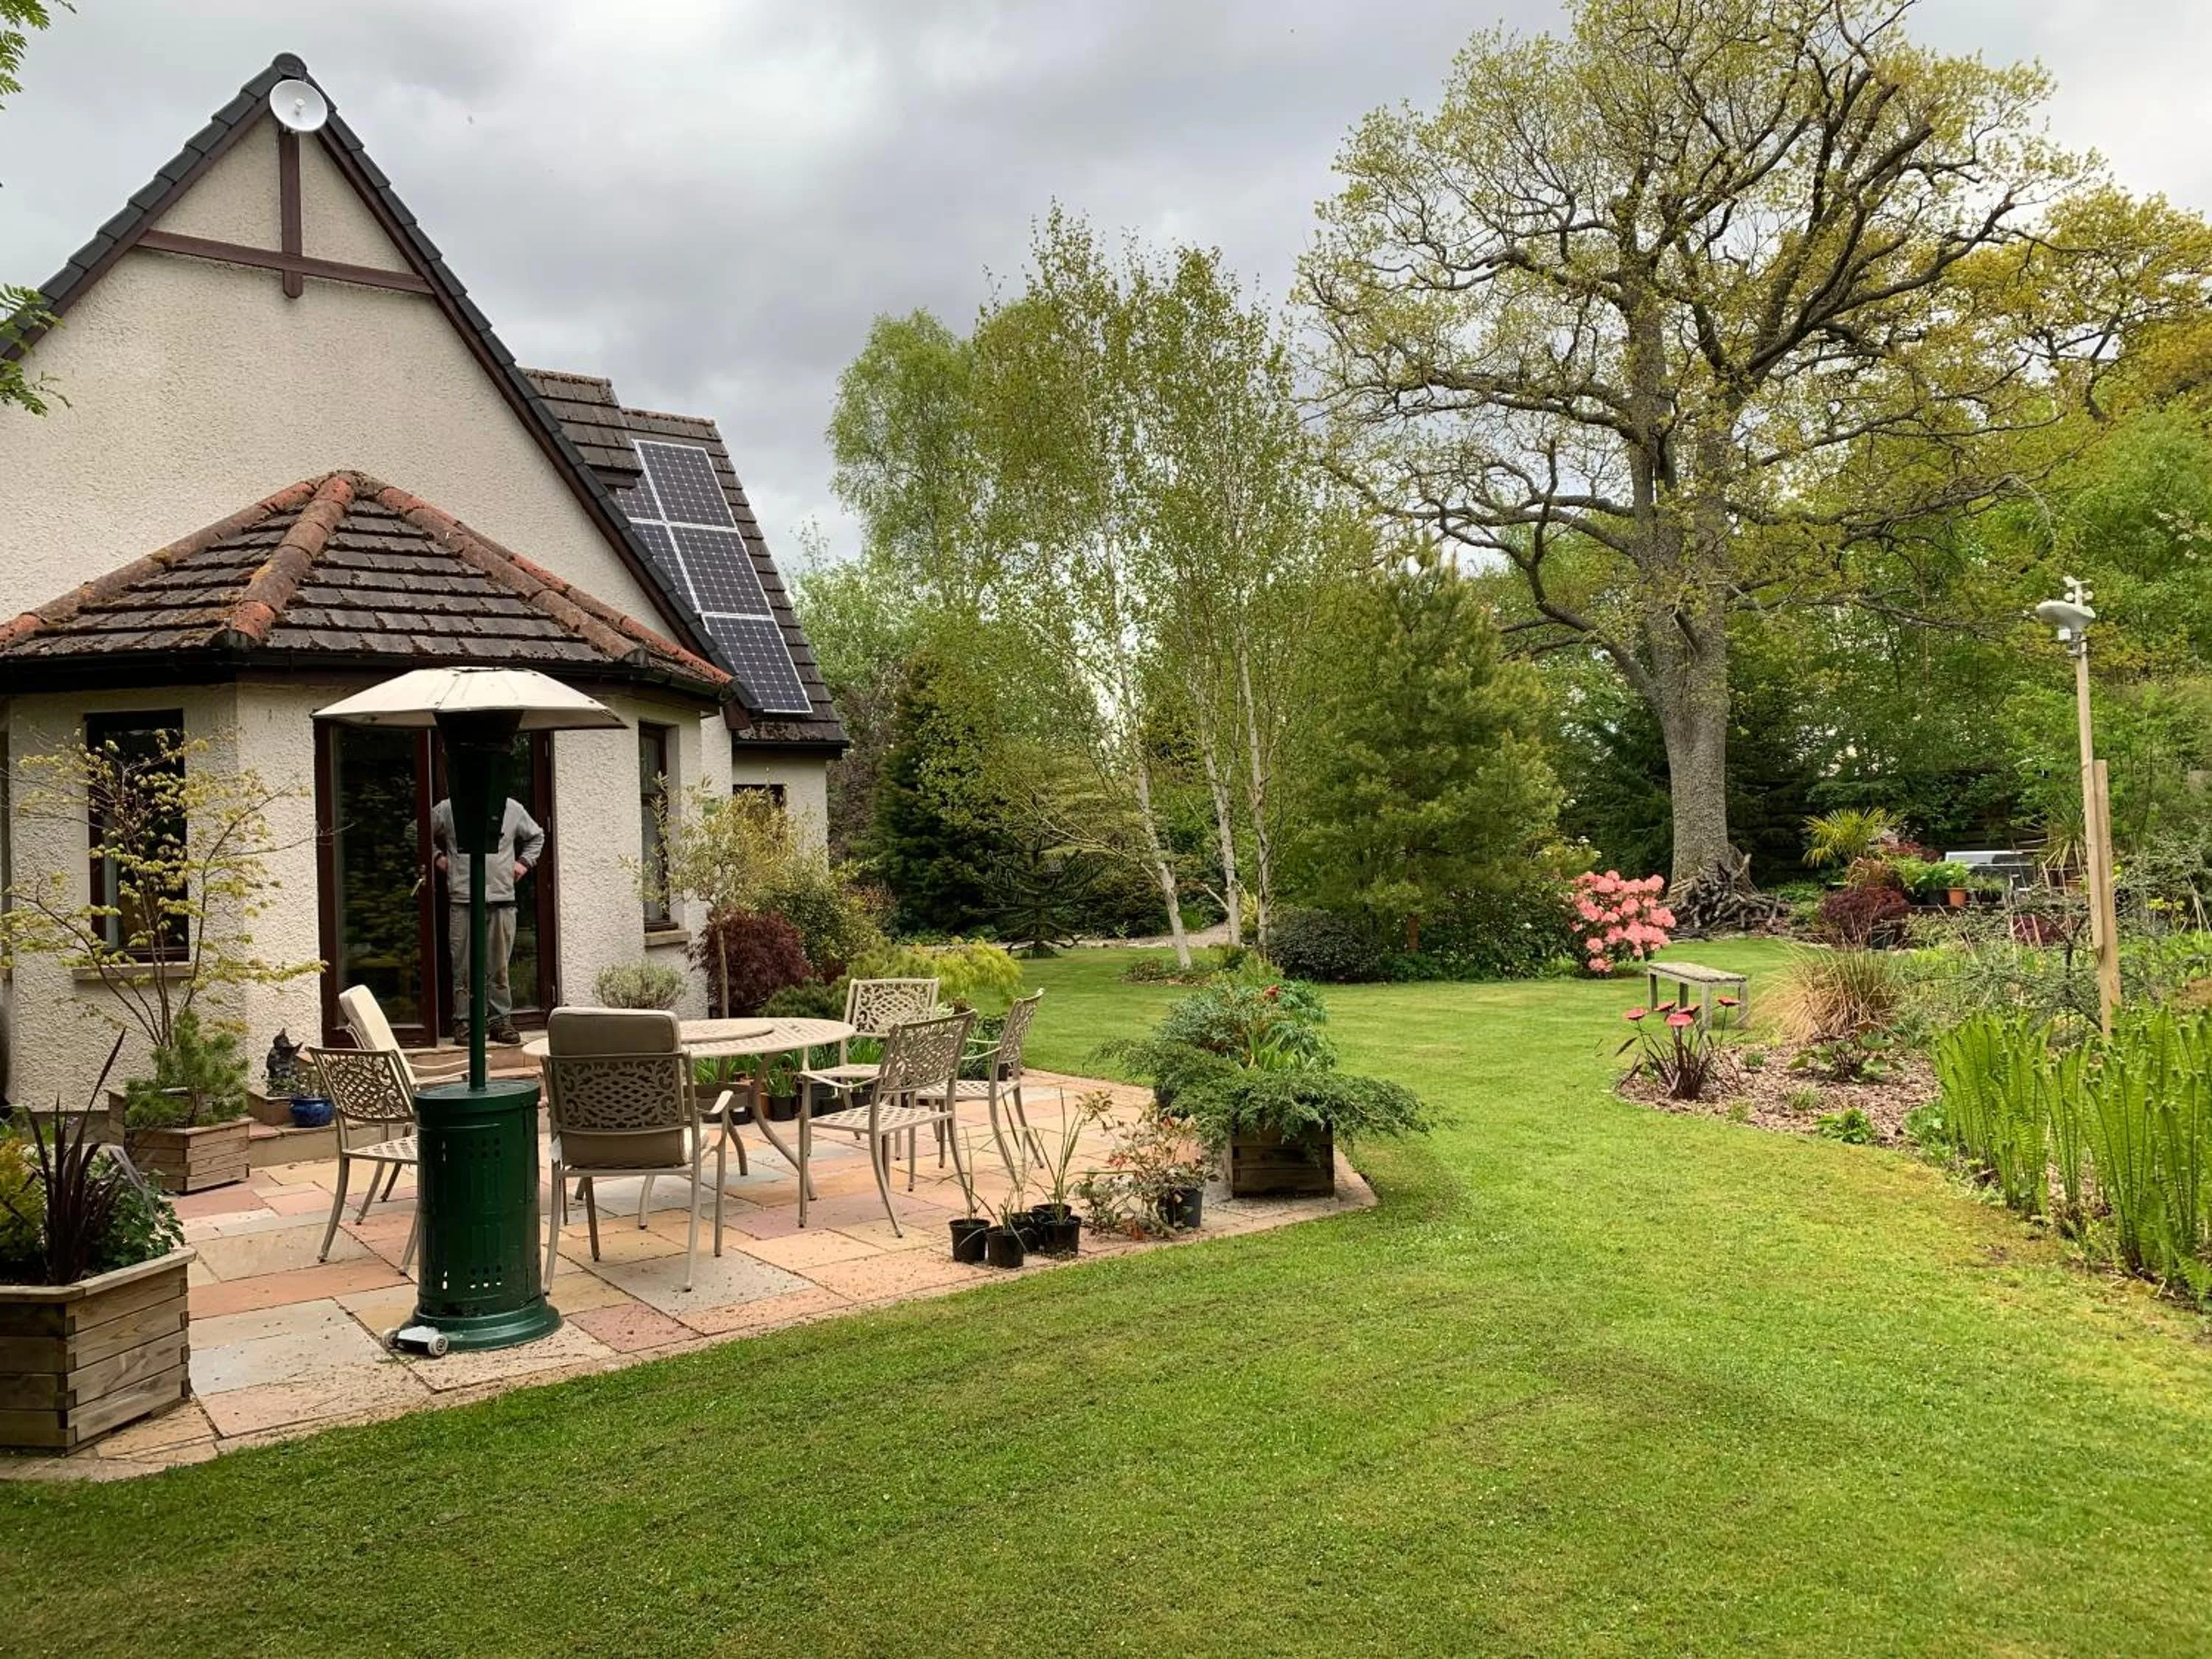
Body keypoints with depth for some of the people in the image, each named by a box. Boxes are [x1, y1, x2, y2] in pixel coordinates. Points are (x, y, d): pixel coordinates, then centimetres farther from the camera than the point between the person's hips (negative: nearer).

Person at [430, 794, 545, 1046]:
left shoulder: (513, 809, 10)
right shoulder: (447, 809, 4)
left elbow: (536, 836, 26)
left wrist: (524, 862, 14)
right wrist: (438, 856, 7)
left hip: (502, 899, 2)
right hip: (463, 902, -2)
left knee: (500, 966, 4)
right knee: (464, 966, -1)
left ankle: (500, 1021, 11)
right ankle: (464, 1022, 6)